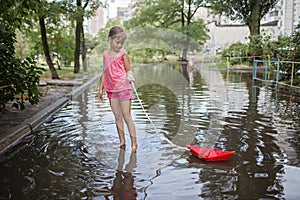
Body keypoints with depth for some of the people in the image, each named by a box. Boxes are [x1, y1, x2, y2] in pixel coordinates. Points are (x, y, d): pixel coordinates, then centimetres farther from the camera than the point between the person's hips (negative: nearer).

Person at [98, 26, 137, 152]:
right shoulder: (106, 54, 10)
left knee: (127, 116, -3)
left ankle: (134, 142, 4)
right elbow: (104, 72, 14)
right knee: (117, 116, 10)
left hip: (124, 88, -4)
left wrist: (129, 76, -24)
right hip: (111, 90, 5)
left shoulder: (123, 54, -3)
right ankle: (122, 141, 20)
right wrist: (101, 88, 14)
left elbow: (128, 70, -1)